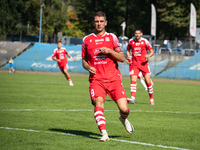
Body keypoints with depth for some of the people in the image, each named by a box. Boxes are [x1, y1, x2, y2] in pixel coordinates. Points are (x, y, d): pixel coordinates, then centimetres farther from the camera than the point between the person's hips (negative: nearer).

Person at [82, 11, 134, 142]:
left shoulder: (112, 37, 9)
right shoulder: (86, 40, 13)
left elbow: (122, 58, 5)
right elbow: (84, 60, 20)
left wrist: (109, 51, -11)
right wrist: (88, 67, -2)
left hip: (113, 78, 0)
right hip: (96, 79, 0)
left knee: (124, 109, -9)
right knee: (98, 103, -26)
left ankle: (124, 119, 27)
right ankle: (104, 133, -30)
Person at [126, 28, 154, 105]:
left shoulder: (145, 41, -2)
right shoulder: (131, 41, 5)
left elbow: (152, 51, 0)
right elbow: (128, 50, 20)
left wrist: (149, 55, -22)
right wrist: (128, 56, -2)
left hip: (144, 63, -1)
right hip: (134, 63, 1)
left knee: (148, 81, -6)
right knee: (133, 79, -16)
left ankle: (151, 98, 8)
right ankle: (132, 97, -23)